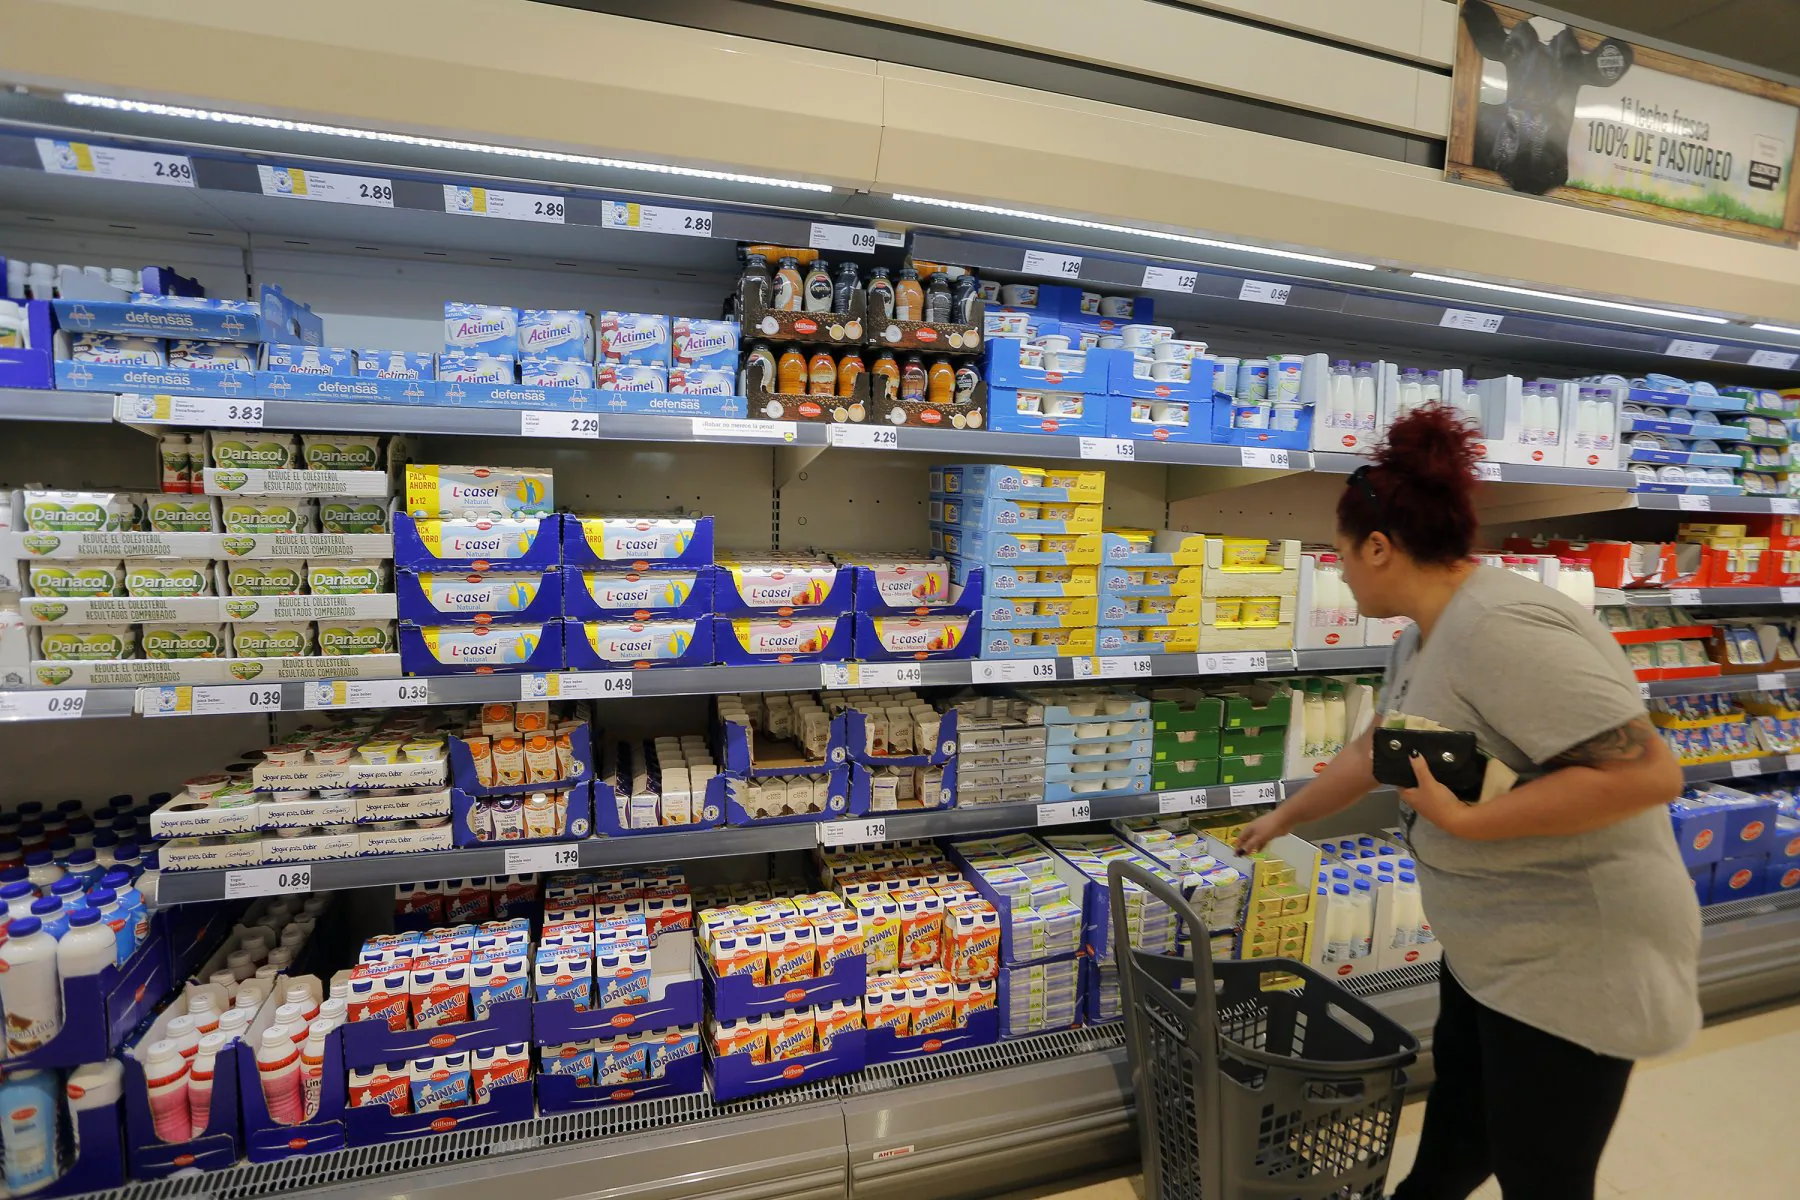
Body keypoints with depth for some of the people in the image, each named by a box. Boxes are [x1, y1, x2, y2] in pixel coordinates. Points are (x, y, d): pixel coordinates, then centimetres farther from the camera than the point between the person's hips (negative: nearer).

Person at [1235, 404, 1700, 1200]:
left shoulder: (1499, 628, -27)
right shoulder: (1422, 640, 4)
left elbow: (1649, 773, -30)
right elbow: (1372, 753, 16)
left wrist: (1463, 820, -29)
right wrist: (1283, 818, 25)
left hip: (1571, 962, -8)